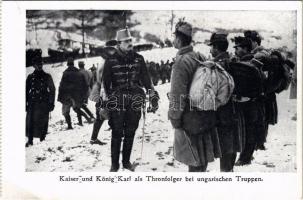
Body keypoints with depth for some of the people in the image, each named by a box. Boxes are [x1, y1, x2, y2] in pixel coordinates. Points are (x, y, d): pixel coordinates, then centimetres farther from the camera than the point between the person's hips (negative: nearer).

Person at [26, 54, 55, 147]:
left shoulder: (47, 77, 7)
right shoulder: (30, 77, 10)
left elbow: (52, 90, 5)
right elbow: (26, 91, 11)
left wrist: (51, 103, -2)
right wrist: (26, 103, 4)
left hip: (44, 103, -1)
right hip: (32, 103, 1)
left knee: (43, 122, -2)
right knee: (31, 121, -5)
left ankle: (42, 140, 6)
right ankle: (30, 140, 4)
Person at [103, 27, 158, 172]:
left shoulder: (138, 59, 8)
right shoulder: (111, 61, 0)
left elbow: (144, 76, 8)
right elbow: (106, 82, 0)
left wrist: (150, 89, -7)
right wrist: (106, 101, -6)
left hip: (135, 101, 3)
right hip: (117, 101, -3)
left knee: (130, 133, 10)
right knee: (117, 133, 0)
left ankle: (126, 161, 25)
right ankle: (115, 163, 13)